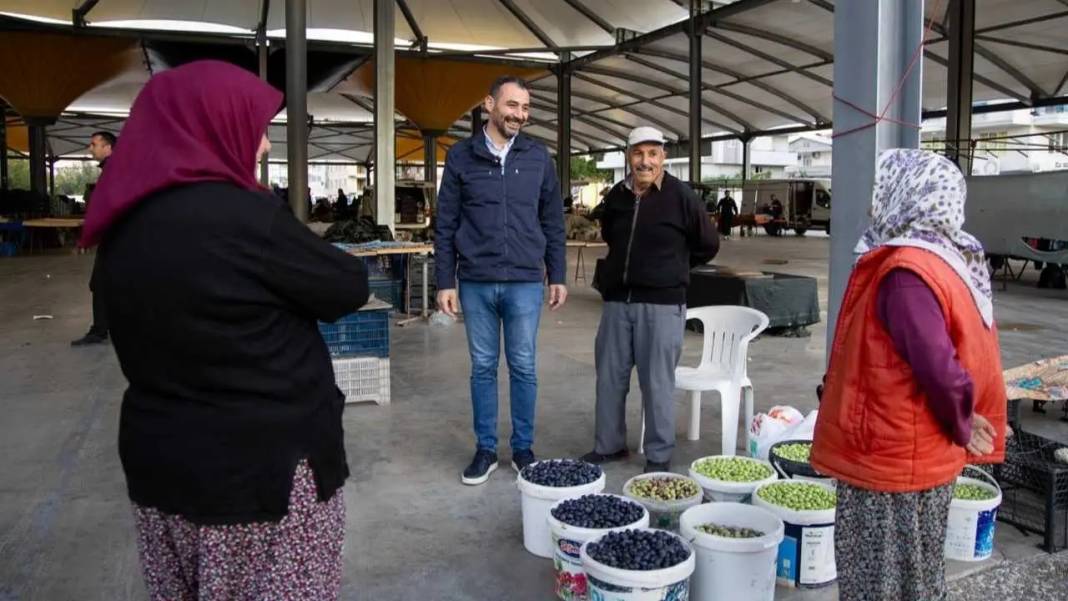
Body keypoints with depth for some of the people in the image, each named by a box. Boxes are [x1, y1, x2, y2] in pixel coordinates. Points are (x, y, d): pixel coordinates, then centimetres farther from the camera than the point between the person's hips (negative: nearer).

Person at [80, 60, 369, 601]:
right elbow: (350, 287, -11)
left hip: (160, 459, 8)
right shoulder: (242, 216, -22)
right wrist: (295, 262, 9)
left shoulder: (125, 224, 3)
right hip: (265, 462, -8)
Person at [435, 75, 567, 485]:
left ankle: (523, 448, 21)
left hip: (525, 282, 0)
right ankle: (485, 449, 21)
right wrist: (445, 282, -2)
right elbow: (445, 225, 2)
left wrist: (557, 276, 6)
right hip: (475, 283, 0)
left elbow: (553, 222, 9)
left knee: (523, 368, 7)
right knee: (483, 367, 9)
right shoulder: (461, 156, 1)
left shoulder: (538, 157, 4)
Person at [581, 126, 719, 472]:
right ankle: (608, 445, 26)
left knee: (657, 382, 1)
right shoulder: (616, 196, 6)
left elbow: (708, 245, 3)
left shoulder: (681, 197, -7)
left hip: (662, 303, -5)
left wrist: (672, 269, 10)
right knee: (609, 377, 11)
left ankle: (659, 456, 14)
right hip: (616, 301, 5)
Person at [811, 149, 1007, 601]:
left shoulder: (905, 273, -24)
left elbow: (939, 369, -29)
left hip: (891, 461, -9)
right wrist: (961, 428, 11)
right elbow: (969, 352, 12)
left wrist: (960, 426, -12)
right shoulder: (951, 260, 5)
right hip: (921, 457, 9)